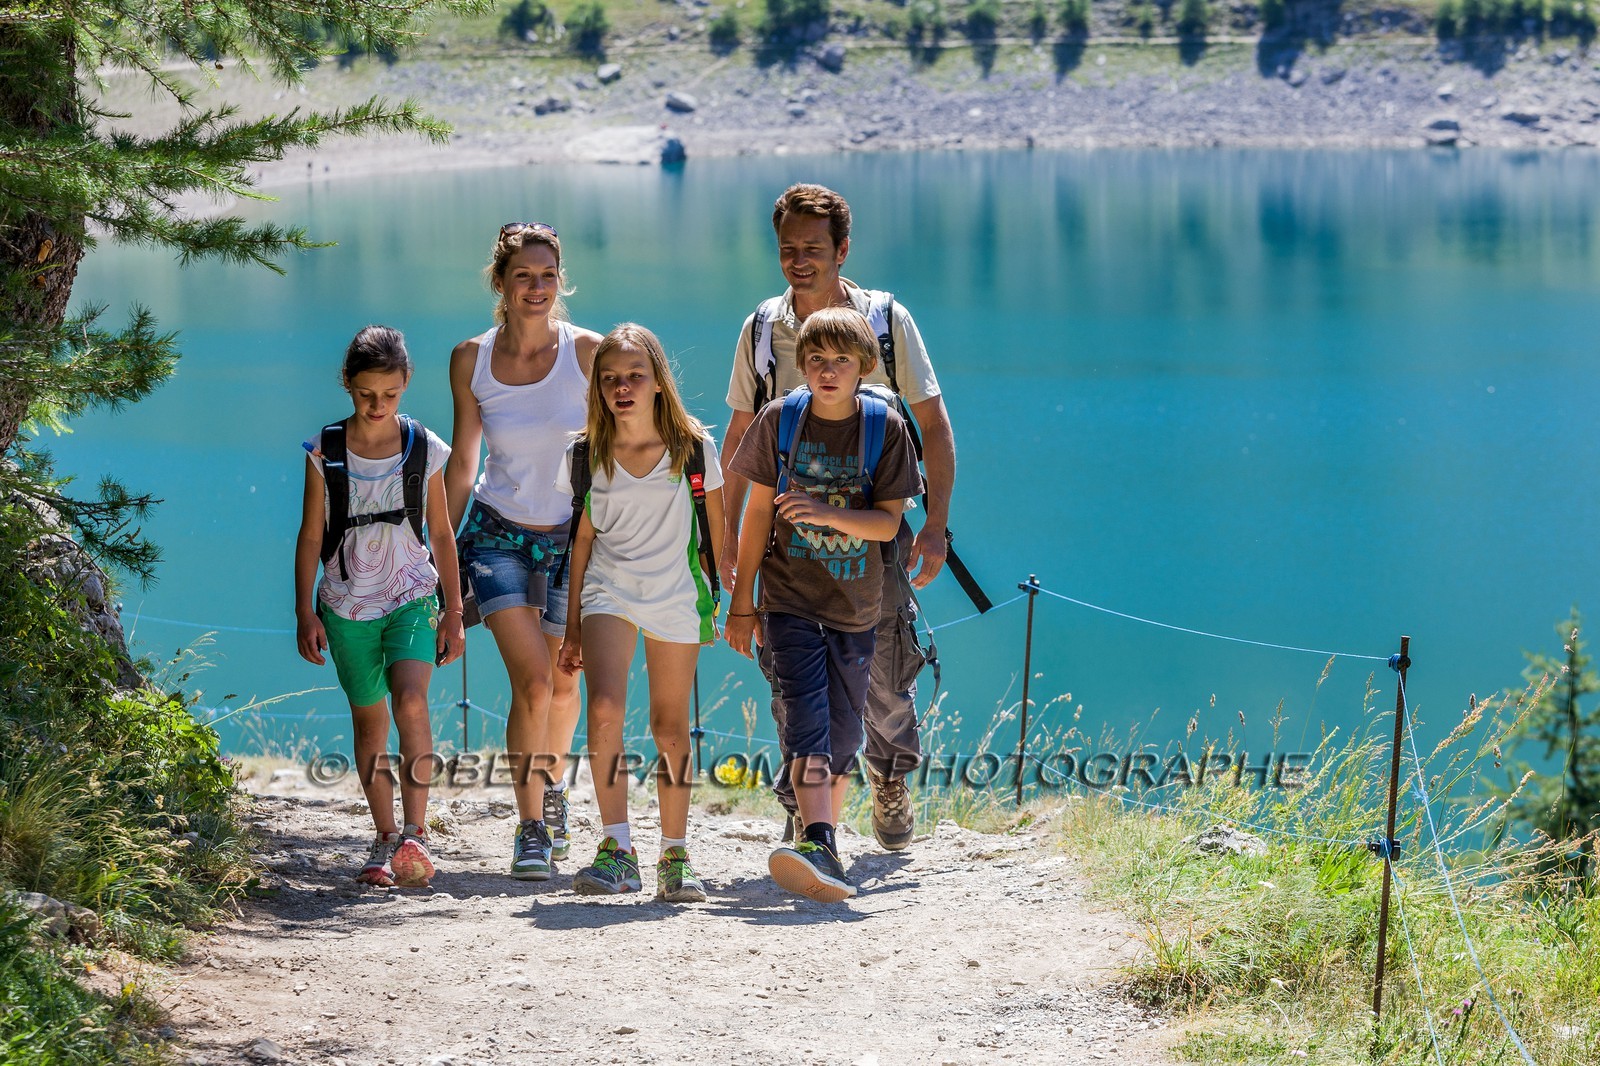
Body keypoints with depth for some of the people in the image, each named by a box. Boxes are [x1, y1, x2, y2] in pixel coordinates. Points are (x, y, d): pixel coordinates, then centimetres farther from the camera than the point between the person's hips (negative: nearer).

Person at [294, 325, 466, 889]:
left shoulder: (424, 450, -3)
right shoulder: (325, 453, -5)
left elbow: (441, 534, 5)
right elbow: (311, 536, 2)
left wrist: (453, 612, 6)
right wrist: (305, 613, -1)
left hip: (412, 596, -1)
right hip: (347, 604, 1)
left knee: (409, 697, -23)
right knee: (368, 718, 7)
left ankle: (415, 830, -21)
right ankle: (385, 838, 18)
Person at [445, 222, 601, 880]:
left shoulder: (587, 352, -11)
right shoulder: (471, 360, -6)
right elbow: (460, 464, 4)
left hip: (574, 536, 1)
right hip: (498, 535, -1)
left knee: (563, 682, 13)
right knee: (532, 681, -16)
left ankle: (553, 786, 43)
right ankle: (532, 827, -4)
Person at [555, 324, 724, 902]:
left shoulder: (693, 448, -2)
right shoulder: (588, 457, 0)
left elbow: (716, 534, 7)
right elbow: (583, 541, 7)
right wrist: (573, 626, 8)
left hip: (676, 597, 0)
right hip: (609, 592, 0)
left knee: (670, 728, 5)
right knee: (605, 709, -21)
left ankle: (675, 857, 19)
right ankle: (617, 850, -18)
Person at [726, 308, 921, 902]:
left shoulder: (885, 429, -4)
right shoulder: (779, 421, -3)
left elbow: (888, 521, -8)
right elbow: (758, 512, 4)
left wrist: (826, 514, -26)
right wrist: (742, 602, 5)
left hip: (855, 607, 2)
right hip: (790, 601, -2)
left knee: (842, 738, 7)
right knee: (807, 724, -18)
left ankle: (824, 845, 24)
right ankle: (819, 851, -32)